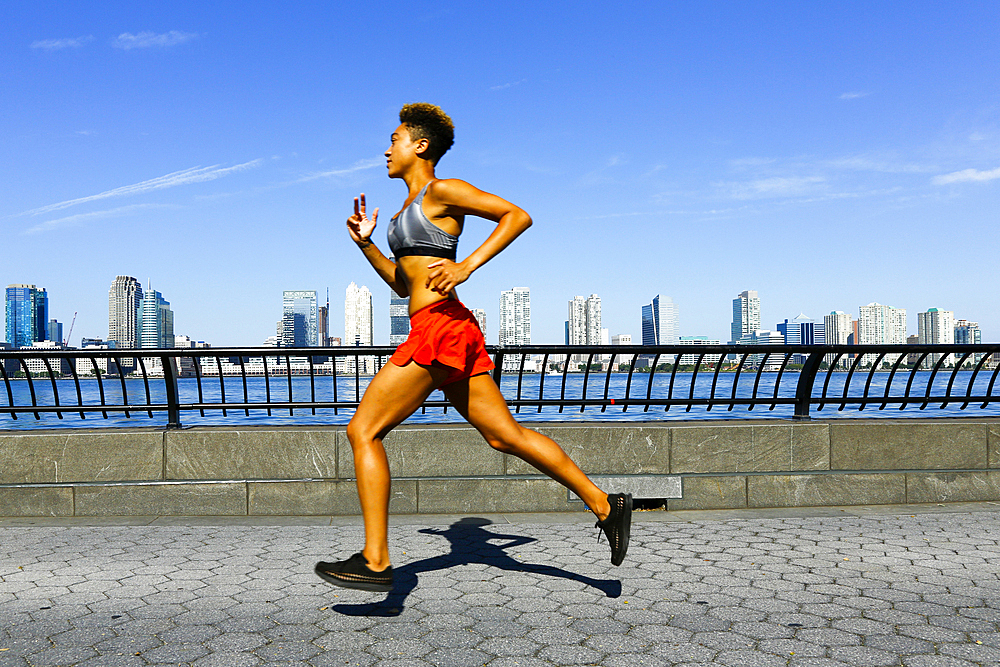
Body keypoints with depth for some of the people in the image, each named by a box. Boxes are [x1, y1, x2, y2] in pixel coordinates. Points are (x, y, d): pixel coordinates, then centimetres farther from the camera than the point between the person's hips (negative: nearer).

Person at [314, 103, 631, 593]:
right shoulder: (408, 210, 24)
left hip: (440, 326, -10)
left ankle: (375, 562, -2)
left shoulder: (442, 191, -2)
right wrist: (364, 242, 17)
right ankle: (604, 505, 14)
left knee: (362, 430, -6)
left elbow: (517, 216, -8)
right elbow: (400, 282, 28)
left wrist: (467, 266, -16)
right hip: (439, 331, 10)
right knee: (505, 434, 9)